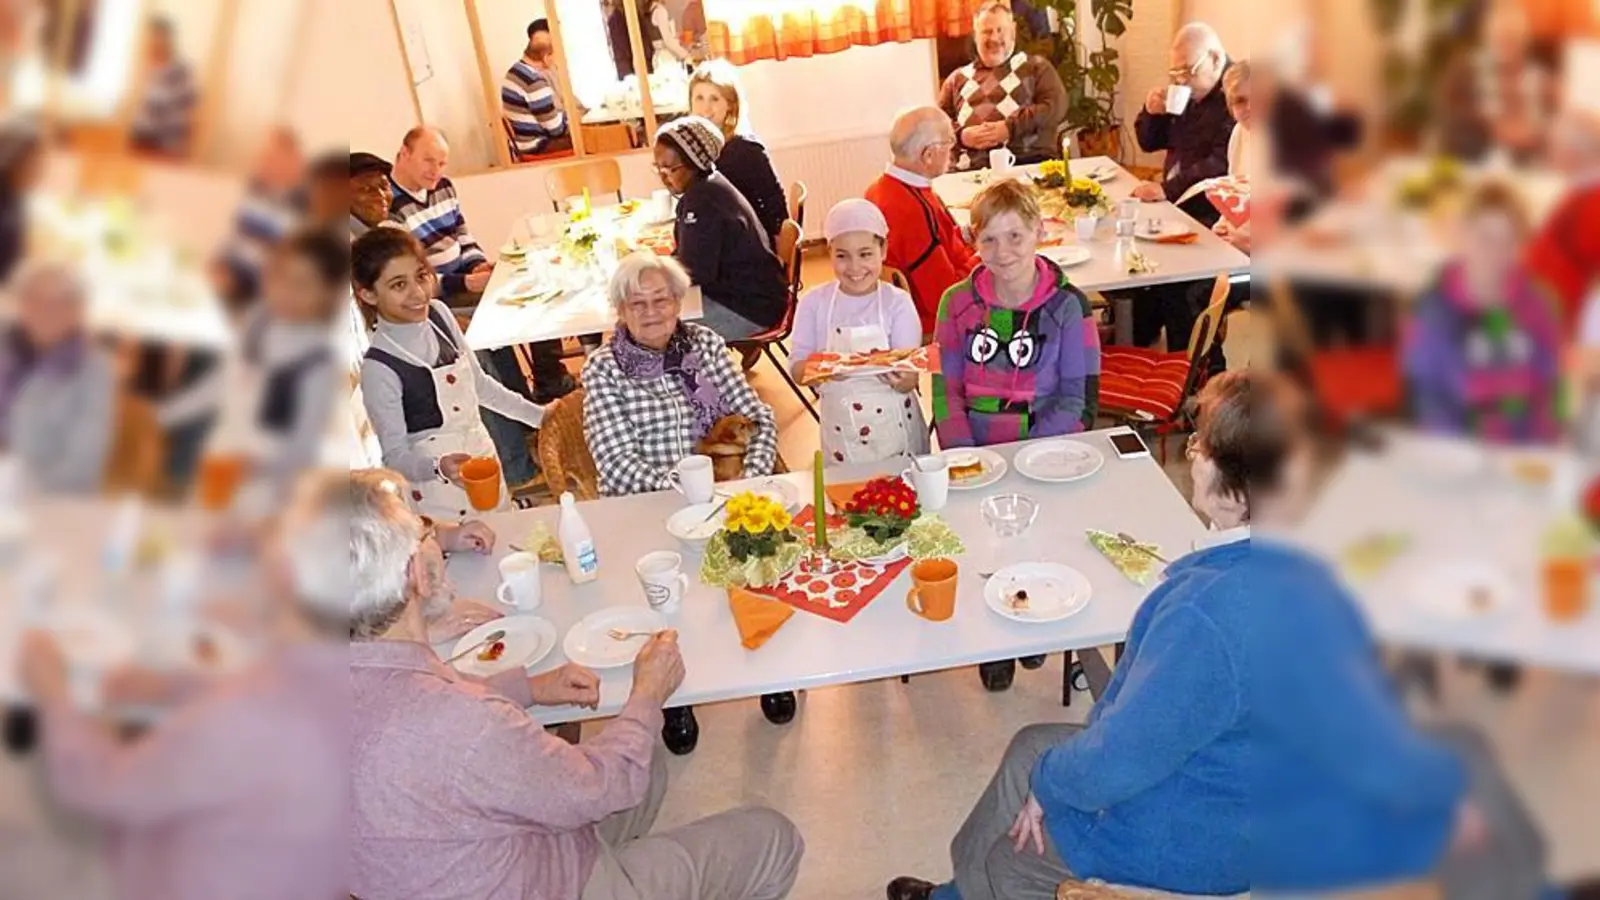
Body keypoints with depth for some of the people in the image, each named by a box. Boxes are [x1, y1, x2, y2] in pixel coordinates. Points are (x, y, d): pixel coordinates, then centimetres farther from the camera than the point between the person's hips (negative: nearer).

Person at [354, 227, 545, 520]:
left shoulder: (438, 314, -7)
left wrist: (539, 416, 12)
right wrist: (438, 467, -40)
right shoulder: (379, 368, -26)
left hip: (484, 458, 7)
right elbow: (395, 457, -20)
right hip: (438, 488, -6)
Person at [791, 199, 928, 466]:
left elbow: (910, 380, -10)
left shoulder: (897, 302, -6)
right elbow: (797, 367, -8)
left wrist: (902, 378, -34)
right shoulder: (814, 302, -2)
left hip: (894, 428, -1)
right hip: (840, 432, 1)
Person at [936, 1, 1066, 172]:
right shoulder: (958, 78, 25)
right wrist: (961, 135, -5)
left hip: (1029, 162, -2)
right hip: (972, 168, 2)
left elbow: (1056, 106, 3)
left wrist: (1010, 127, -10)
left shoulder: (1036, 66, 18)